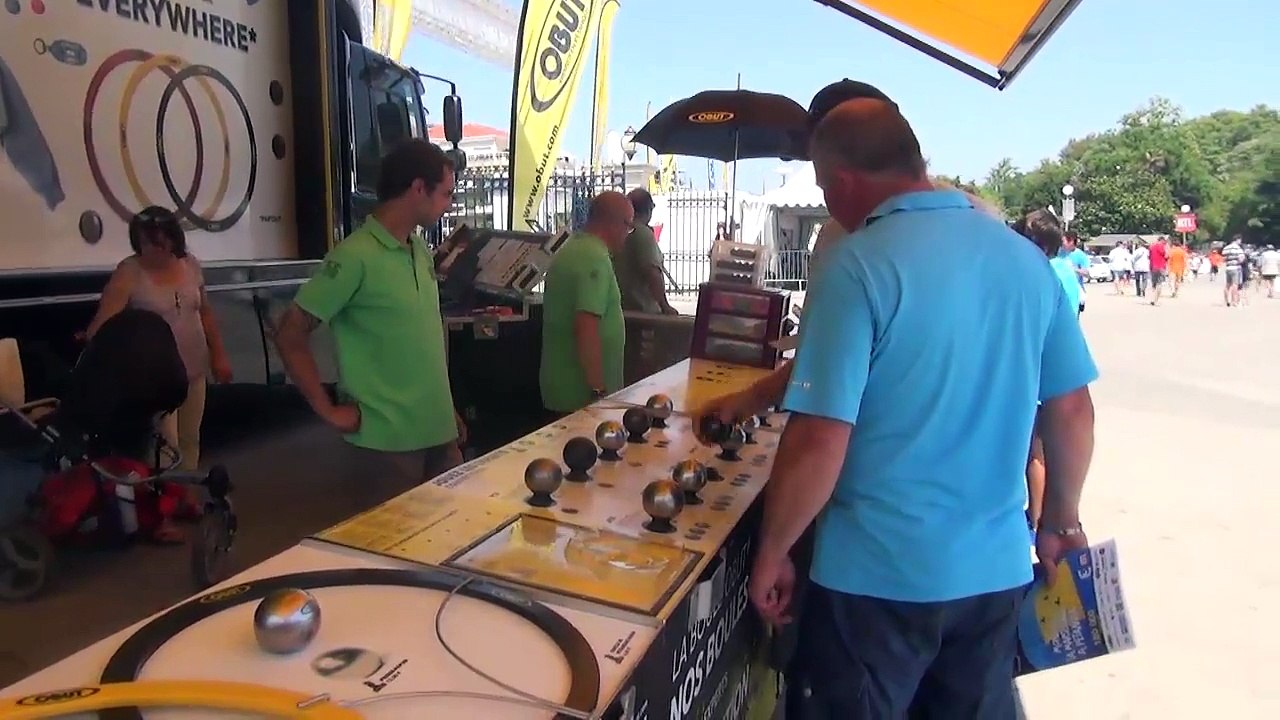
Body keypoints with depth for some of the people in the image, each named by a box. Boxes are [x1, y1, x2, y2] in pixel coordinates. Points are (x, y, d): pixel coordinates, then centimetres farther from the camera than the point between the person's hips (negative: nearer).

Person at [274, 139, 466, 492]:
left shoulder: (421, 251, 8)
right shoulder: (356, 257, -16)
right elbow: (290, 334, -13)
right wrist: (328, 411, -10)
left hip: (439, 431, 7)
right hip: (388, 440, -7)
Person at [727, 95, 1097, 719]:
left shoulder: (856, 265, -18)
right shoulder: (1026, 258, 1)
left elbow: (820, 441, -22)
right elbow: (1072, 410, 7)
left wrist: (771, 553, -8)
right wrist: (1061, 519, 21)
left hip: (878, 574, -5)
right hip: (997, 568, 6)